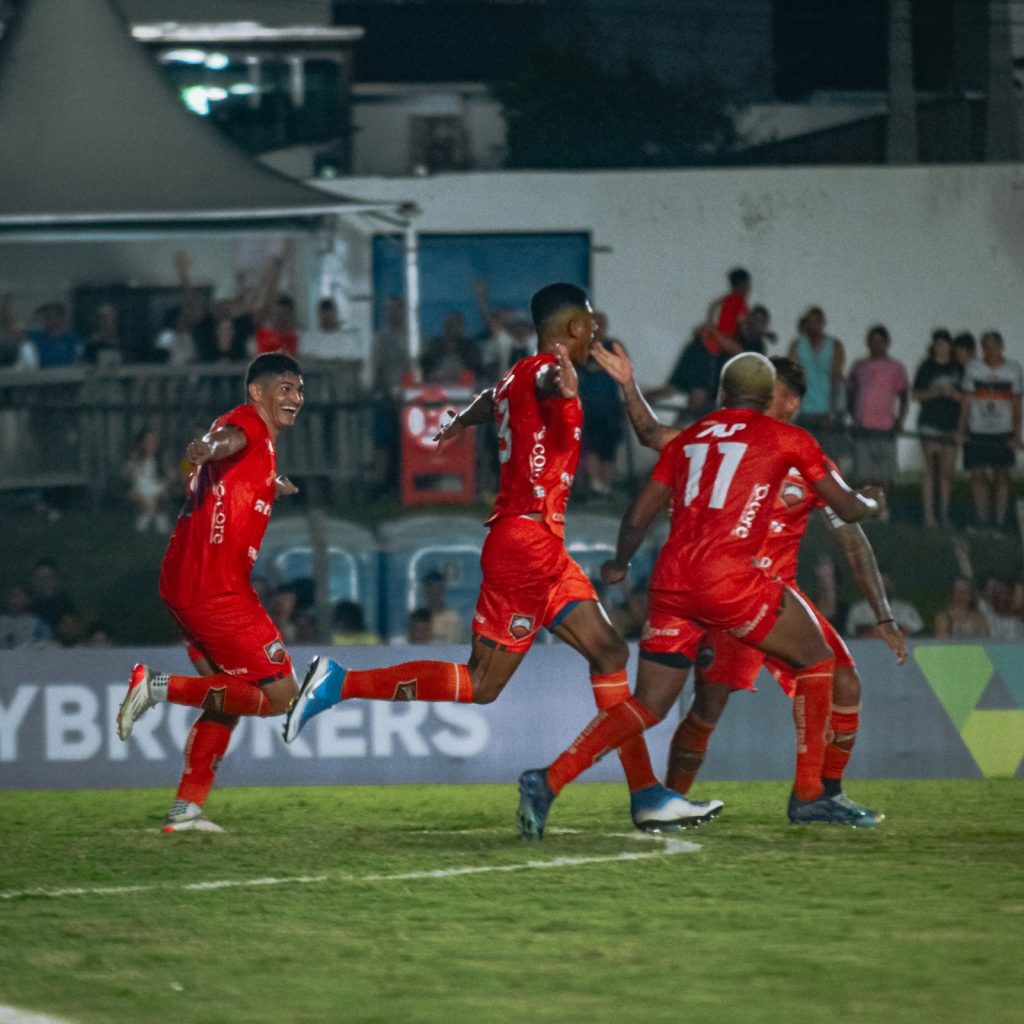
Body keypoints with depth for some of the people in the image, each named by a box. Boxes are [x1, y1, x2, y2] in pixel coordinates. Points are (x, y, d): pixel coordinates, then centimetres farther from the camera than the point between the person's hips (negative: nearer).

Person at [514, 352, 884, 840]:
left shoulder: (687, 439, 20)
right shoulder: (786, 438, 9)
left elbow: (638, 515, 21)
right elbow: (848, 508, 15)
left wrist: (620, 564, 40)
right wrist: (872, 503, 39)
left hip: (671, 578, 5)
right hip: (728, 577, -5)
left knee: (647, 706, 12)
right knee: (816, 658, 15)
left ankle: (549, 780, -5)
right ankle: (808, 795, 13)